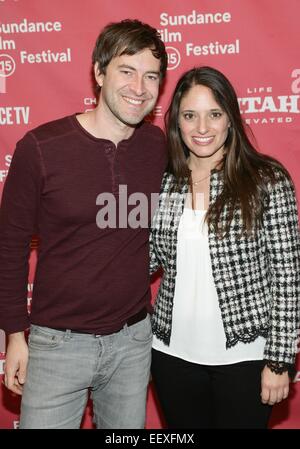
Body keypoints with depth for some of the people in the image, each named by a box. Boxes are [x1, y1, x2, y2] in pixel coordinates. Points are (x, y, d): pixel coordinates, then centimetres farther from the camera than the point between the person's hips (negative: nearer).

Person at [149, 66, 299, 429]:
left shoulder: (268, 180, -9)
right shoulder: (161, 182, 0)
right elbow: (149, 260, 6)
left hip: (243, 355, -3)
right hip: (173, 353, 3)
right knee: (184, 426, 19)